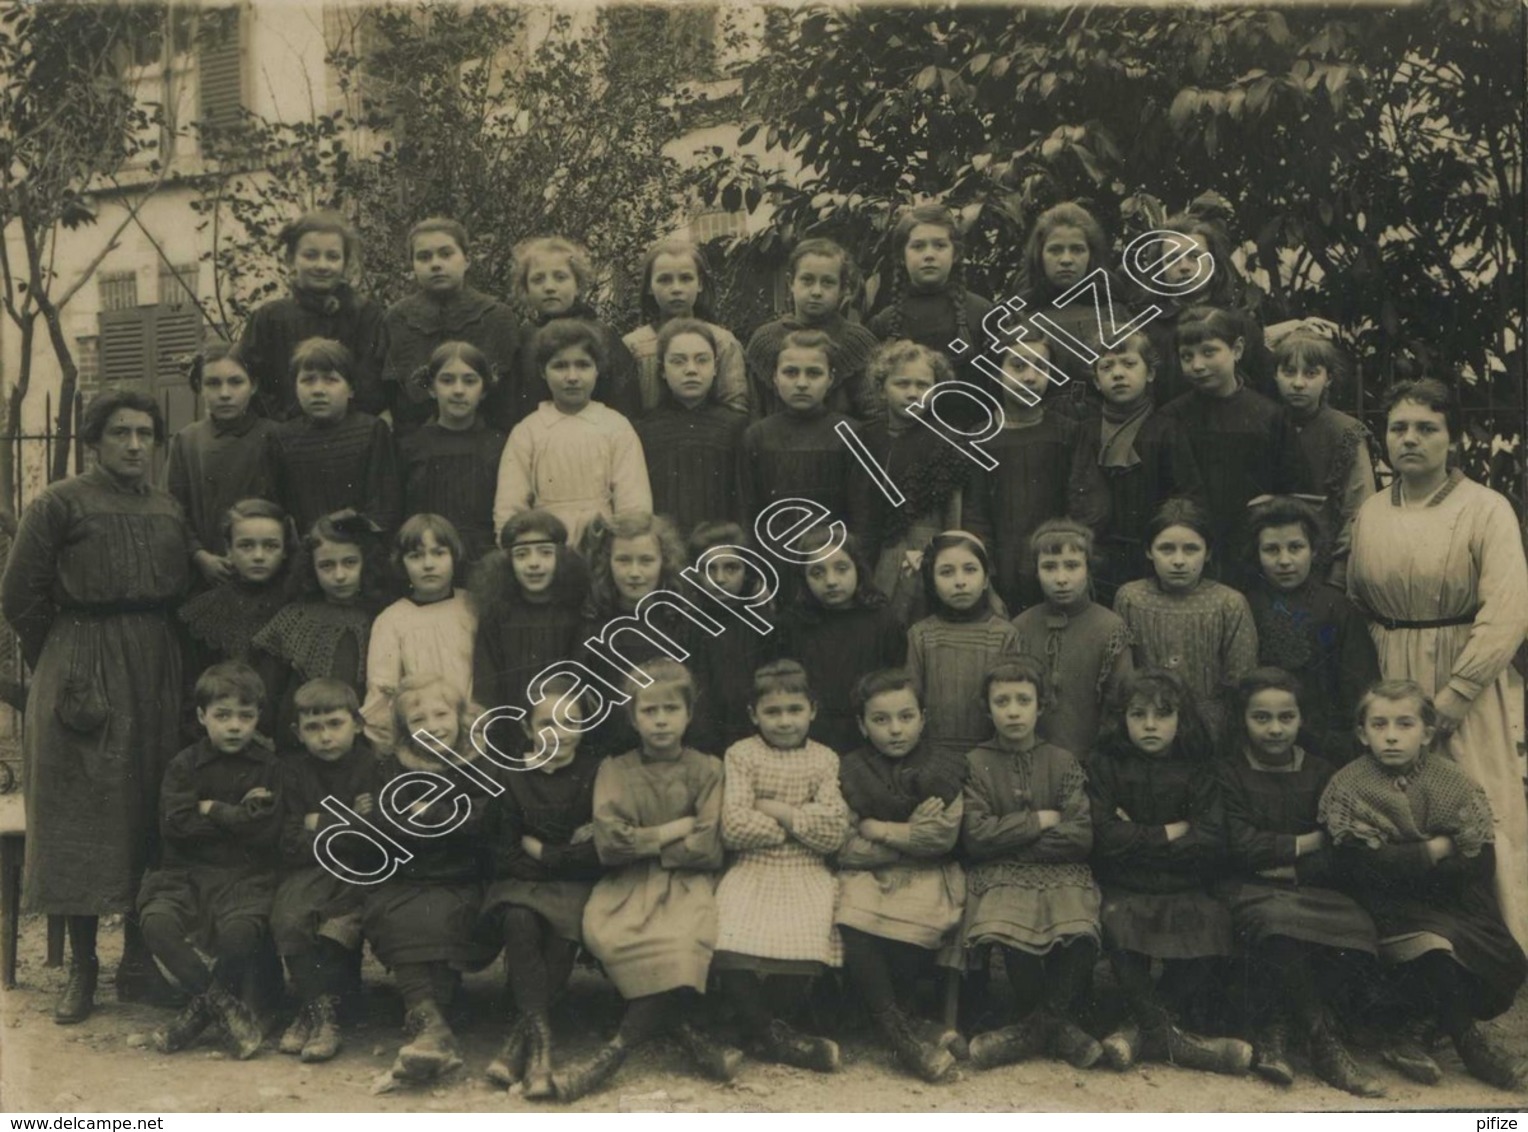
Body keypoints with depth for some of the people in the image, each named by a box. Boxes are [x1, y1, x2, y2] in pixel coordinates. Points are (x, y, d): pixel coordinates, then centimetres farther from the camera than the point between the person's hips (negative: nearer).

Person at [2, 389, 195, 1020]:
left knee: (152, 814, 5)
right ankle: (81, 969, 9)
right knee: (83, 815, 0)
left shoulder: (170, 511, 13)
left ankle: (138, 962, 16)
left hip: (156, 674, 5)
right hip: (83, 676, -4)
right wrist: (60, 662, 0)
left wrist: (159, 655, 9)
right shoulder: (60, 505, -2)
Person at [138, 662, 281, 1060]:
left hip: (247, 875, -2)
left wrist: (213, 811, -5)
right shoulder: (184, 765, 6)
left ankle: (205, 1003, 1)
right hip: (187, 872, 2)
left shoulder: (268, 766, 2)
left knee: (241, 928, -33)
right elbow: (175, 824, -8)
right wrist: (239, 815, -8)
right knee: (156, 920, -27)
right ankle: (227, 1005, -8)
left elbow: (268, 831, -9)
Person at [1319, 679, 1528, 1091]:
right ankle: (1470, 1041, -10)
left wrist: (1400, 863, -16)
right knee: (1430, 945, -31)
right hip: (1389, 906, -3)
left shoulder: (1453, 780, 0)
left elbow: (1480, 864, -7)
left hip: (1450, 902, 4)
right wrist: (1433, 850, -15)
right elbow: (1362, 867, -16)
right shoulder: (1348, 785, -6)